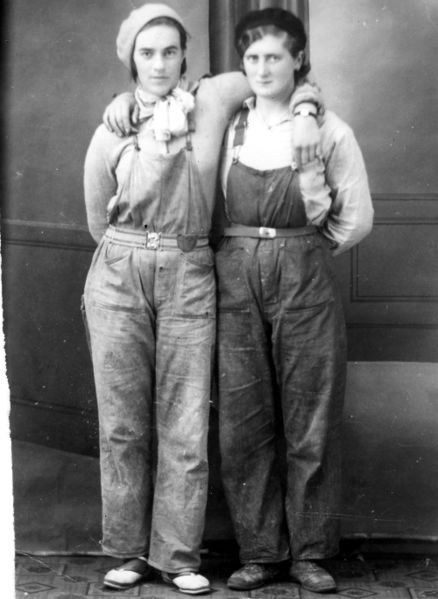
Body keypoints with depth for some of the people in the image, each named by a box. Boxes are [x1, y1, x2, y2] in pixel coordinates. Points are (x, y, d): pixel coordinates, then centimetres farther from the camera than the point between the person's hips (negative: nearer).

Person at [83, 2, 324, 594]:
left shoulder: (211, 100, 3)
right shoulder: (113, 128, 5)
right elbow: (98, 220, 13)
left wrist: (305, 109, -2)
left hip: (188, 278, 0)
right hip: (119, 277, 1)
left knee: (185, 424, -1)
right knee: (123, 421, 4)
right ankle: (129, 550, 15)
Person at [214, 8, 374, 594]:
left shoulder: (328, 129, 3)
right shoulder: (227, 125, 8)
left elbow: (357, 219, 7)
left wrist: (301, 254, 6)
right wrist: (246, 252, 8)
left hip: (305, 278, -2)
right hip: (236, 276, 2)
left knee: (310, 419, 0)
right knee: (242, 419, 1)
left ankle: (311, 552, 10)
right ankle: (260, 551, 11)